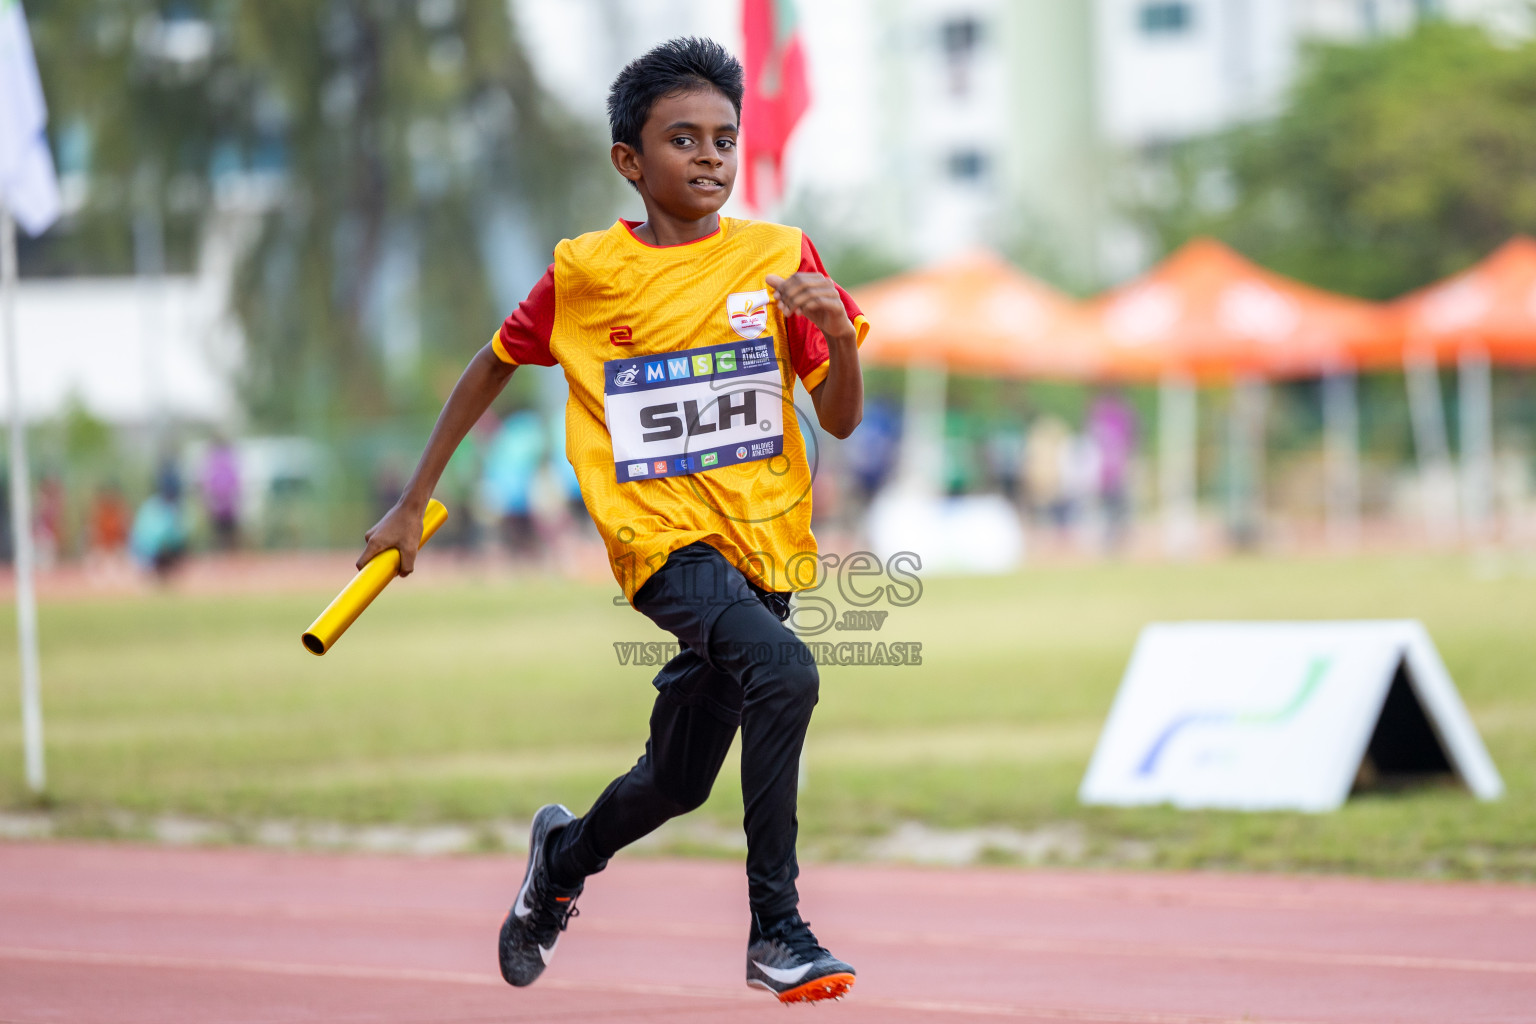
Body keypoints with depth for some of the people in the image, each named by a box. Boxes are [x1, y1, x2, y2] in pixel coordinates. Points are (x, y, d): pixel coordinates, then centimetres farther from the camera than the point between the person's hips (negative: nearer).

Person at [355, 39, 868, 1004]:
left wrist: (838, 330, -21)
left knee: (677, 782, 14)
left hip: (762, 546, 4)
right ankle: (776, 927, -23)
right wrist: (412, 506, 16)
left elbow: (843, 419, 0)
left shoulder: (781, 257, 1)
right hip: (665, 537, -3)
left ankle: (565, 855, 48)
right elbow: (493, 366, 14)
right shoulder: (585, 272, -2)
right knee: (784, 673, -31)